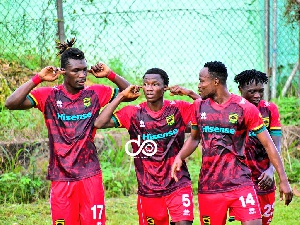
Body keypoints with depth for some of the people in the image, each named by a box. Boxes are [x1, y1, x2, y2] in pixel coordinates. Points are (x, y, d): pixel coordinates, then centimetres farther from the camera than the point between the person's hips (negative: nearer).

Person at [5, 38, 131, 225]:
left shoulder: (95, 94, 4)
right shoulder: (49, 96, -2)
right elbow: (11, 103, -11)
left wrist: (110, 75, -5)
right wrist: (38, 79, -15)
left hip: (91, 175, 1)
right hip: (61, 177, -1)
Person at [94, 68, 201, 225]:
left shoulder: (178, 109, -1)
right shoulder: (133, 113, -1)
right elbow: (99, 123, -10)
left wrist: (190, 94, -13)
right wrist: (121, 96, -10)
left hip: (178, 184, -1)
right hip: (147, 189, 1)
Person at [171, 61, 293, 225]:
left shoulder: (245, 108, -6)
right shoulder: (199, 106, 7)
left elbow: (268, 144, -4)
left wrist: (283, 179, -7)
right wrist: (179, 157, 1)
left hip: (240, 183, -4)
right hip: (208, 186, 4)